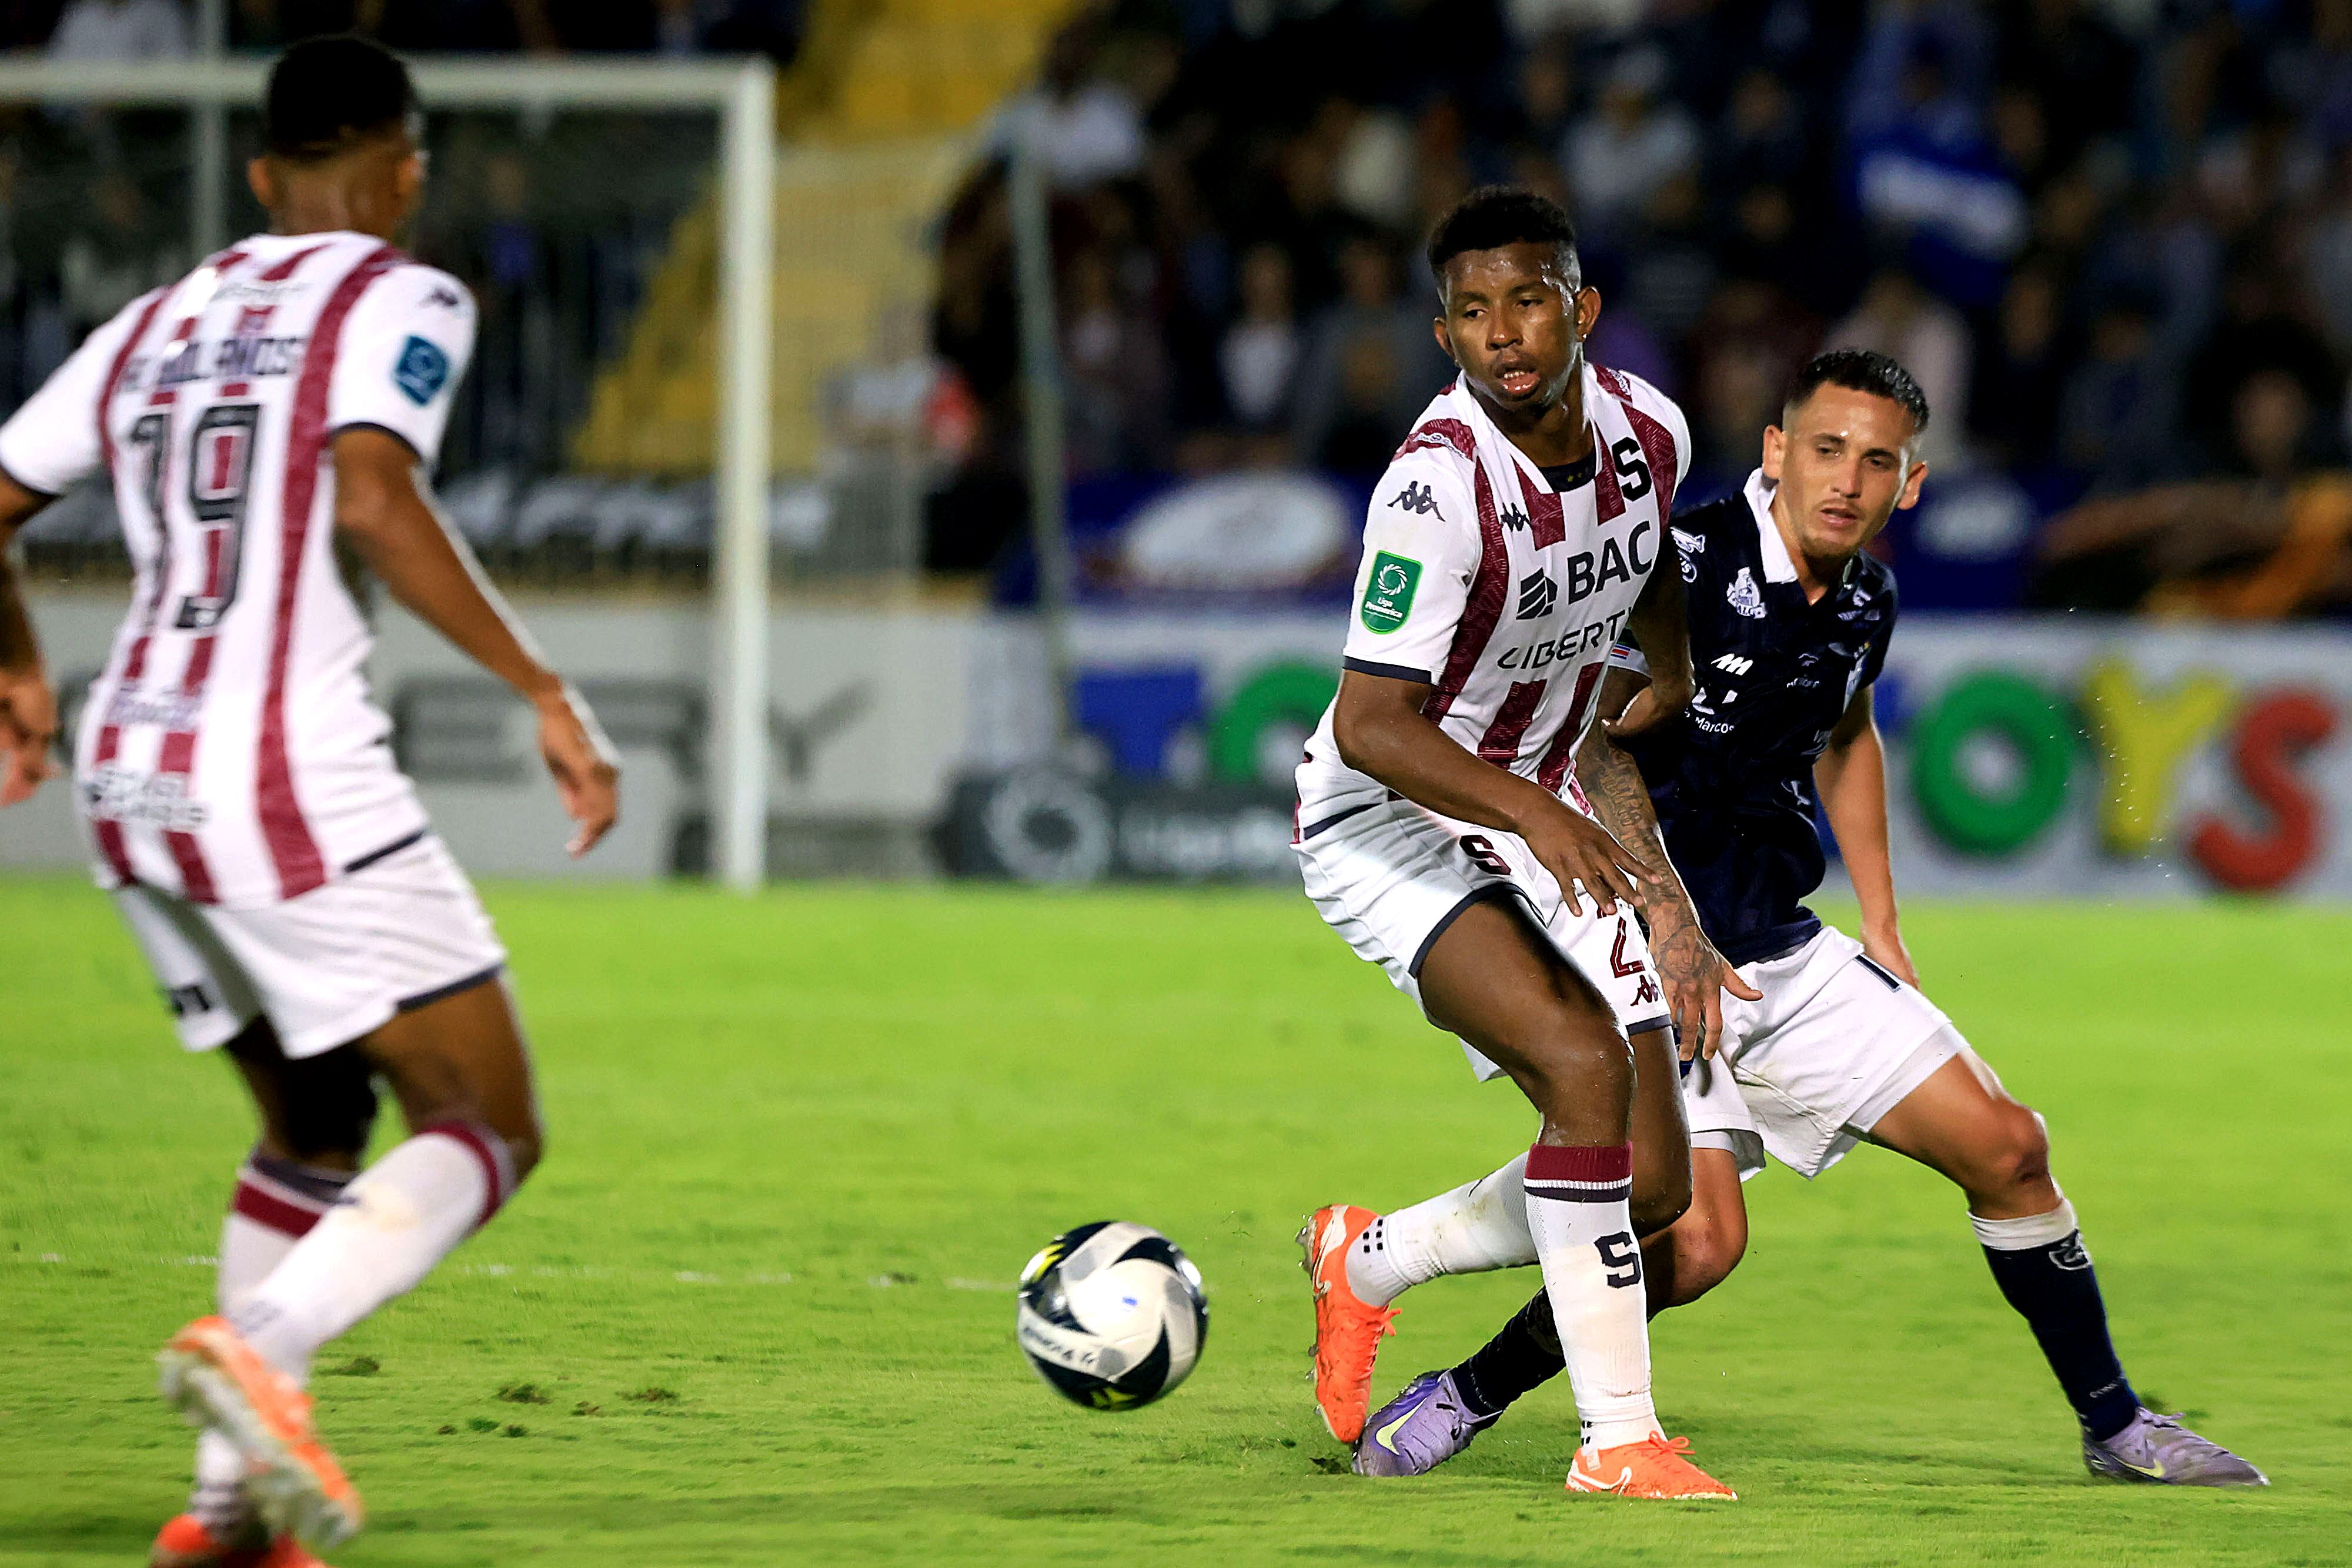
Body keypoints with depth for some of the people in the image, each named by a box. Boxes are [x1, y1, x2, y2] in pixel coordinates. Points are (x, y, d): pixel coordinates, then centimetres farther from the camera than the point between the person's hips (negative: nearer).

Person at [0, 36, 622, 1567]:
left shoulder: (159, 325, 18)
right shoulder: (400, 300, -1)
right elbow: (373, 498, -19)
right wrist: (547, 692, -18)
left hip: (132, 774, 7)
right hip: (292, 778, -7)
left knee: (317, 1123, 22)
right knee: (491, 1128, -1)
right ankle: (261, 1346, -25)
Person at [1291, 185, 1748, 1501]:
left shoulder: (1651, 432, -6)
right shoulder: (1439, 487, -27)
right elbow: (1372, 726, -30)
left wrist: (1674, 680, 26)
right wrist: (1535, 812, -40)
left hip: (1540, 818, 7)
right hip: (1386, 820, -7)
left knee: (1655, 1188, -1)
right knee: (1585, 1062, -29)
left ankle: (1367, 1257, 24)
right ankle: (1621, 1438, -22)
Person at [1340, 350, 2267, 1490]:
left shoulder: (1864, 600, 7)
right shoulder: (1682, 564, -18)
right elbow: (1605, 751, -23)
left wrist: (1883, 932, 23)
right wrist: (1674, 933, -30)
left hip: (1787, 955, 7)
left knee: (2007, 1147, 5)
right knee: (1699, 1238, -23)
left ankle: (2114, 1426, 23)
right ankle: (1464, 1400, -2)